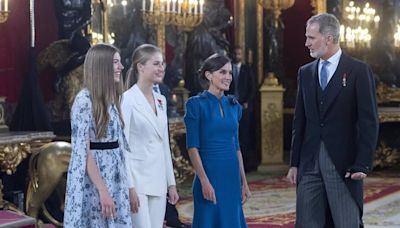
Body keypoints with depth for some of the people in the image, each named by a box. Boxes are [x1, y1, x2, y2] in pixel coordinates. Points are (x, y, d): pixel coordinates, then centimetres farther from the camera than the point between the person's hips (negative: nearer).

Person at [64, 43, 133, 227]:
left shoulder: (111, 99, 11)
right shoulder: (84, 100, -14)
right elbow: (83, 152, -17)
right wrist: (102, 190, -20)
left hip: (114, 179, 8)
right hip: (93, 182, -8)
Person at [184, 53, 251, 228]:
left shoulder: (234, 105, 11)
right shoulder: (196, 104, -7)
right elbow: (192, 147, -11)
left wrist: (244, 182, 12)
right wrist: (204, 181, -17)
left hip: (232, 177, 6)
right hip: (210, 175, -6)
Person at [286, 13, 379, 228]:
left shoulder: (358, 71, -3)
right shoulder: (305, 72, 12)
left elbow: (369, 122, -6)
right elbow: (299, 121, 14)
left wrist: (362, 164, -12)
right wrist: (294, 162, 10)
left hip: (344, 163, -5)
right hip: (310, 162, 5)